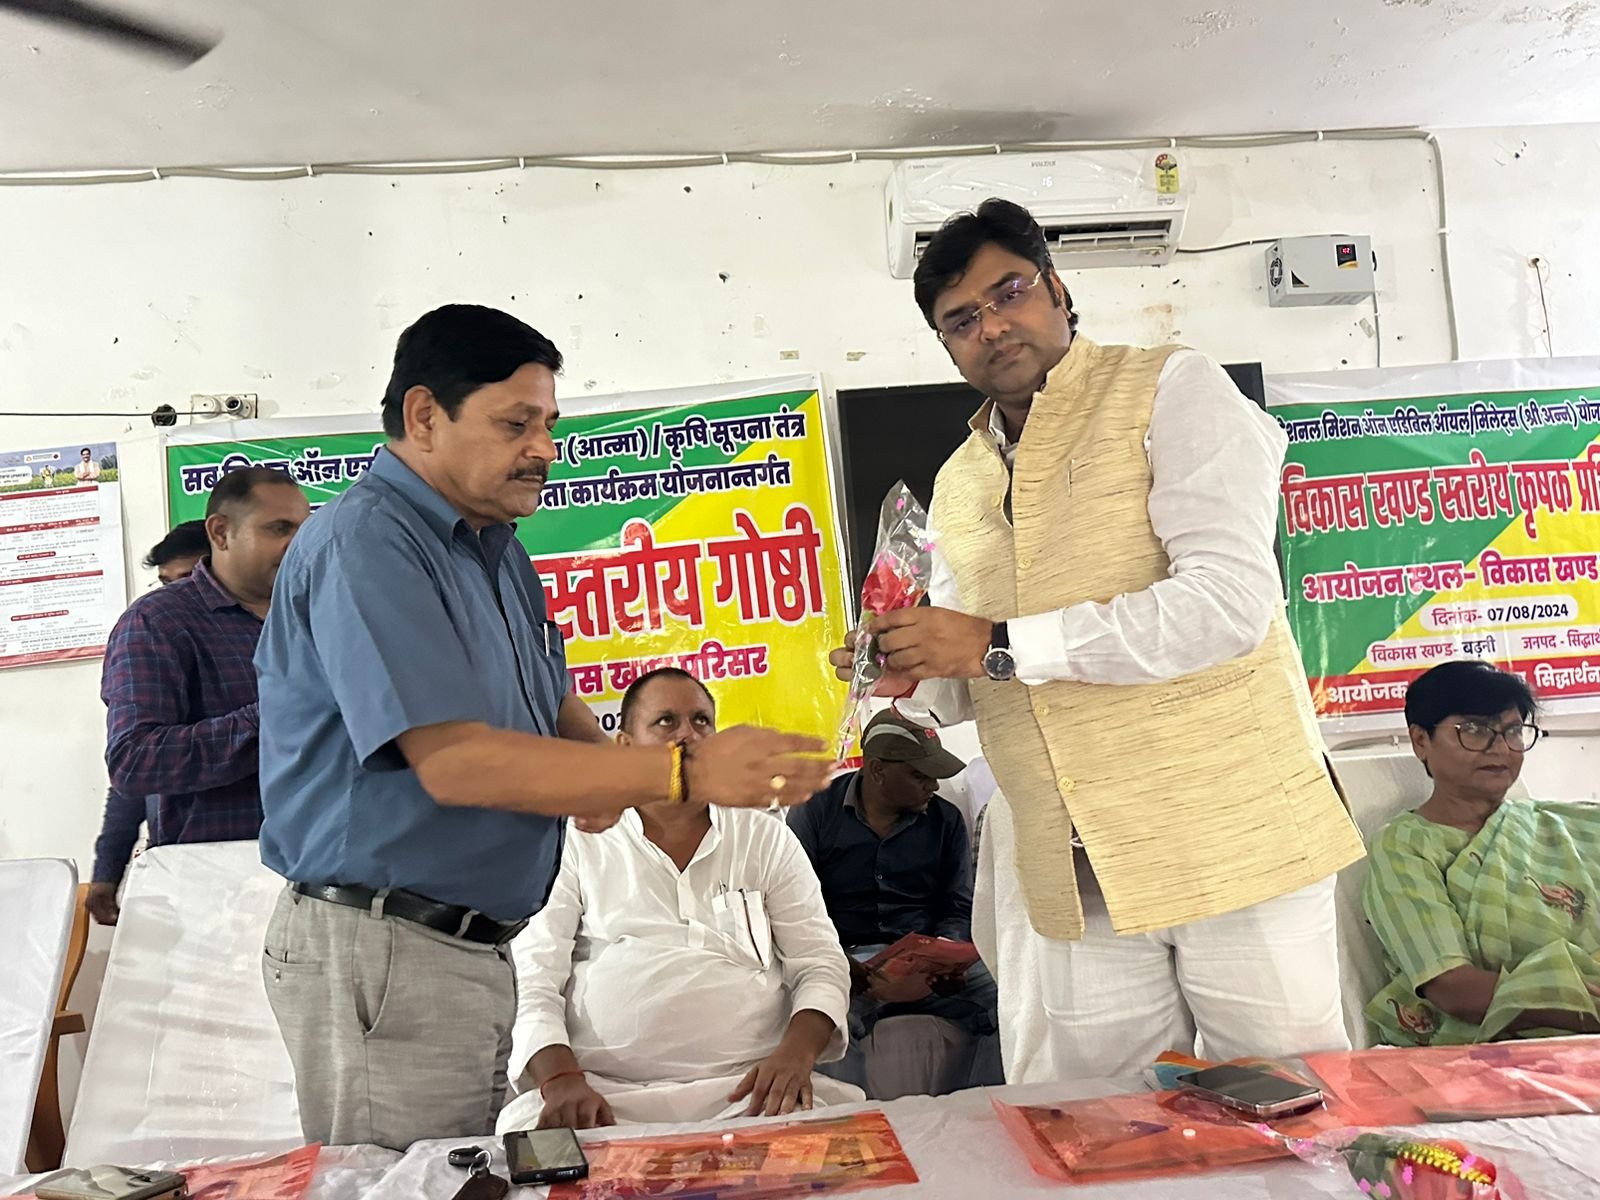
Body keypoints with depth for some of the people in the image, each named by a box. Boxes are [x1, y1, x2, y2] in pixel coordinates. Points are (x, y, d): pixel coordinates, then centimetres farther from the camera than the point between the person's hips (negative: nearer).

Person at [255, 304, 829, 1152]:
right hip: (384, 949, -9)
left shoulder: (495, 546, 13)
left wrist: (605, 768, -9)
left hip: (473, 948, 9)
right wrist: (688, 774, -30)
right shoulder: (364, 542, -17)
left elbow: (555, 706, 16)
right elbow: (453, 762, -27)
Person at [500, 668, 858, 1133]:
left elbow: (821, 963, 11)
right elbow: (533, 980, 2)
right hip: (603, 1096, -1)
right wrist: (560, 1079, -17)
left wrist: (796, 1052, -10)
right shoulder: (579, 843, 9)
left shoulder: (767, 839, 15)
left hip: (747, 1089, 1)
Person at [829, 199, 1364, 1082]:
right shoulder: (956, 488, 15)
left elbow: (1229, 600, -18)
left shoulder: (1171, 393, -4)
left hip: (1230, 838, -5)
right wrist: (907, 678, -4)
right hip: (1073, 881, 5)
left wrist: (999, 643, -18)